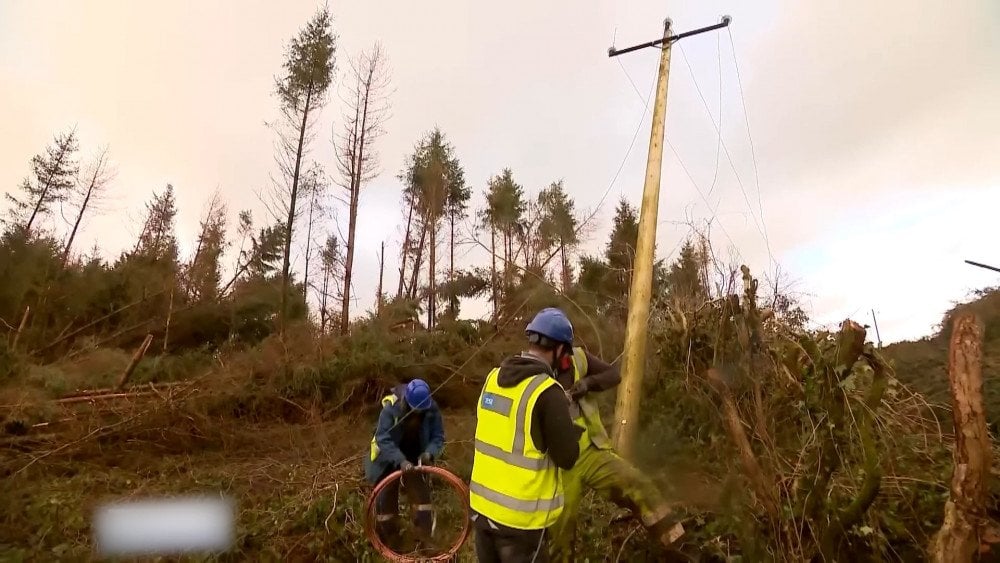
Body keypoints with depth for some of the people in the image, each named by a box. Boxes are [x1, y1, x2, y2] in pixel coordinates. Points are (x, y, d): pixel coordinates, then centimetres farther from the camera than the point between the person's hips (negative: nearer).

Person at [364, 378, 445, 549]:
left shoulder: (432, 410, -21)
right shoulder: (391, 409, -31)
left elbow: (438, 436, -15)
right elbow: (383, 440, -34)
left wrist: (429, 453, -36)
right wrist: (401, 461, -45)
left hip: (415, 458, 2)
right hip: (389, 460, -2)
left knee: (423, 495, -2)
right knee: (386, 499, 3)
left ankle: (425, 538, 17)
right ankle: (389, 542, 25)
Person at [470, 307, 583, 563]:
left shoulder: (493, 377, -1)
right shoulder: (548, 392, -21)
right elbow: (567, 458, -16)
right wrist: (573, 425, 2)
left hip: (482, 504, 6)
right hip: (519, 516, -6)